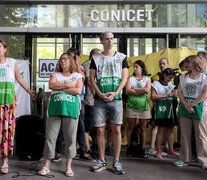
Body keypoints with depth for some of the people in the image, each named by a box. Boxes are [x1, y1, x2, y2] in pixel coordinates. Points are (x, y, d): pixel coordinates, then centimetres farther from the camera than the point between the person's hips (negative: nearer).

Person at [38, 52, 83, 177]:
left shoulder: (77, 76, 12)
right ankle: (46, 166, 10)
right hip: (55, 108, 2)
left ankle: (68, 167, 12)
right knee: (50, 137, 0)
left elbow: (78, 90, -5)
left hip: (71, 109, -1)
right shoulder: (55, 75, 18)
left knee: (70, 138, 1)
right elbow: (51, 85, -3)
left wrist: (59, 87, -3)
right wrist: (68, 85, -6)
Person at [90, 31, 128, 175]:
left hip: (116, 99, 0)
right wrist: (100, 94, -9)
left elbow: (124, 78, 4)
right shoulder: (96, 58, 10)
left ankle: (116, 161, 9)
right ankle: (102, 160, 16)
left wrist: (115, 93, -10)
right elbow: (92, 79, 6)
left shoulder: (121, 57, 9)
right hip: (99, 99, 1)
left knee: (116, 130, 0)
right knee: (100, 130, 3)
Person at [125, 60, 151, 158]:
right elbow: (127, 91, -5)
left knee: (143, 128, 4)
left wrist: (133, 89, -5)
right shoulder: (130, 78, 10)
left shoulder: (147, 79, 11)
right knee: (131, 128, 2)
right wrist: (141, 91, -8)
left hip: (143, 106, 0)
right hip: (131, 105, 0)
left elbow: (147, 90, -8)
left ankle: (143, 150, 9)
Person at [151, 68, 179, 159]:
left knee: (170, 129, 6)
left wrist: (174, 94, 2)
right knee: (161, 129, -6)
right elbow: (153, 97, -11)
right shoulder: (156, 83, -1)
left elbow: (175, 95, 26)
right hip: (160, 110, -6)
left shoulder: (170, 84, 18)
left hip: (169, 110, 6)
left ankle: (171, 150, 14)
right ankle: (158, 152, 2)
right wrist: (166, 95, -13)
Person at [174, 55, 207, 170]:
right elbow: (179, 92, 3)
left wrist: (191, 104, -13)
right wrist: (186, 106, -9)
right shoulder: (183, 77, 12)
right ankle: (185, 159, 11)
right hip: (184, 107, 4)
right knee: (185, 134, 4)